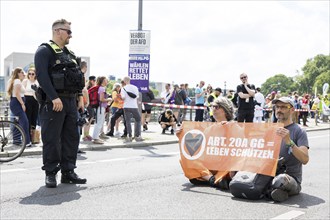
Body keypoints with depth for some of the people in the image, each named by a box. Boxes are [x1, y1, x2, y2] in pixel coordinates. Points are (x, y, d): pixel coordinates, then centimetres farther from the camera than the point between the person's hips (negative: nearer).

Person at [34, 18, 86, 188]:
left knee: (71, 137, 8)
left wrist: (80, 96, 12)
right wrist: (54, 98, -24)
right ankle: (50, 174, 5)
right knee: (51, 139, -4)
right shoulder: (45, 51, -6)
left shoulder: (69, 54, 21)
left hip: (71, 101, 8)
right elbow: (42, 76, -17)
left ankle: (68, 172, 15)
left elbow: (77, 77, 23)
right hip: (53, 102, -8)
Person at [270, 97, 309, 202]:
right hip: (269, 173, 6)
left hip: (292, 177, -6)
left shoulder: (299, 131, -1)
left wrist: (289, 141, -28)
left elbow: (305, 159, -15)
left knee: (282, 179, -41)